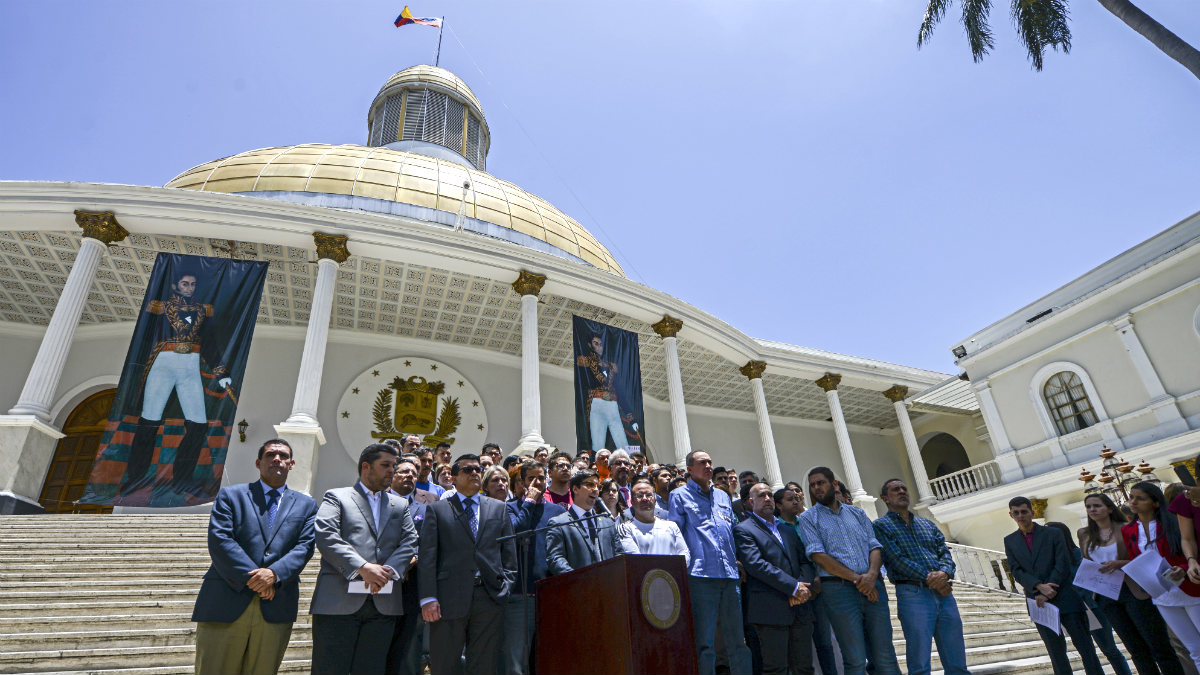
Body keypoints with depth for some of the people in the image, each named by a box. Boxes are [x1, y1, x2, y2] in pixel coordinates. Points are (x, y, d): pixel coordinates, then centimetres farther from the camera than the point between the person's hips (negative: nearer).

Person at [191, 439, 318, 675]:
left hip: (276, 609, 1)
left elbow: (305, 546, 2)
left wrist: (275, 573, -16)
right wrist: (251, 577, -12)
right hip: (226, 603, -1)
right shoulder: (230, 495, 9)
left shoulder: (306, 505, 13)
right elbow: (219, 540, -3)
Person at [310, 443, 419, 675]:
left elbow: (410, 542, 9)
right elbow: (326, 536, -8)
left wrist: (388, 571, -10)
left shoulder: (400, 505, 20)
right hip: (339, 601, -3)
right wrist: (362, 567, -17)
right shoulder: (337, 497, 7)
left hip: (384, 602, 4)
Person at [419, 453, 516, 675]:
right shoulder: (437, 509, 8)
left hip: (490, 598, 2)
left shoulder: (499, 508, 14)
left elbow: (509, 552, 13)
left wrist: (506, 586, 2)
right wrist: (428, 598, -8)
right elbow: (427, 557, 1)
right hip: (449, 599, -1)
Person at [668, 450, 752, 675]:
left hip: (729, 574, 5)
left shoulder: (722, 496, 19)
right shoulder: (679, 496, 3)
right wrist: (686, 565, -7)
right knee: (704, 643, -1)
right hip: (701, 575, -5)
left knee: (738, 639, 9)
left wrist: (737, 560, 15)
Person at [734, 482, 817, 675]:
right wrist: (794, 587, -14)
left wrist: (803, 588, -7)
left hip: (800, 608, 6)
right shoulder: (743, 530, -1)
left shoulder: (788, 528, 20)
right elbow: (756, 564, -13)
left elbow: (805, 560, 13)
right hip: (770, 611, -6)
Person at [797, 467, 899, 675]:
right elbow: (818, 555, -6)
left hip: (872, 586, 3)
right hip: (838, 589, -3)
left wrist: (872, 574, -11)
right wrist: (855, 578, -12)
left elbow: (874, 546, 9)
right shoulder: (808, 518, 5)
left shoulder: (857, 513, 17)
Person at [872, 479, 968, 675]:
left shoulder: (928, 524, 21)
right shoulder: (881, 526, 3)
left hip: (944, 593, 5)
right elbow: (896, 559, -8)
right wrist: (930, 579, -14)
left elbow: (945, 552, 10)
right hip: (913, 594, -5)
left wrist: (944, 573, -12)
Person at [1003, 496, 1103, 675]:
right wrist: (1039, 586, -17)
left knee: (1084, 645, 2)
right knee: (1056, 652, 6)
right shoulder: (1010, 541, 7)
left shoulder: (1052, 534, 2)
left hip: (1065, 599, -2)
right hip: (1039, 602, 2)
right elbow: (1016, 571, 0)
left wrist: (1048, 593, -12)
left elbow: (1063, 566, -5)